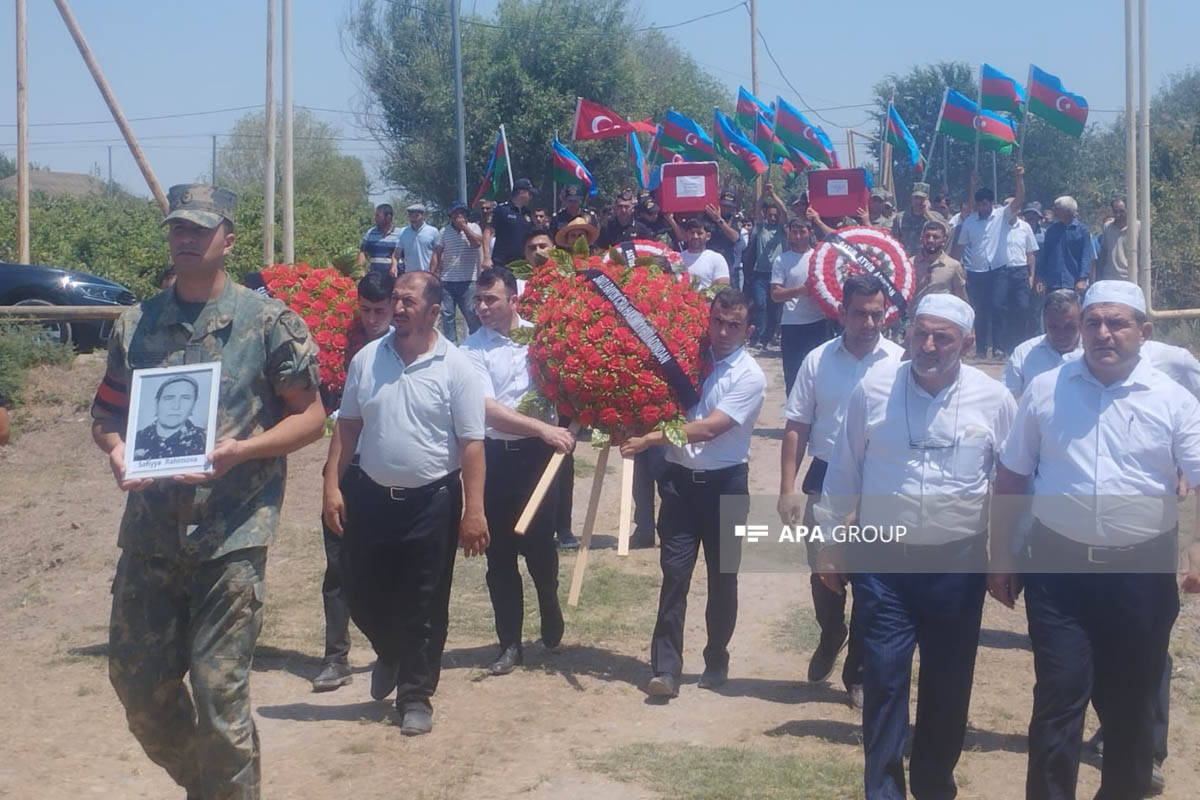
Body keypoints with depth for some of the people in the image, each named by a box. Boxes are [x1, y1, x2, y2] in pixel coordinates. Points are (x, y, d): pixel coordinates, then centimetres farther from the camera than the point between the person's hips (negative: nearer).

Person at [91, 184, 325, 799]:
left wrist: (241, 450, -17)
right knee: (136, 681, 12)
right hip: (149, 533, 5)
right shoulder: (136, 324, 9)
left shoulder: (268, 322, -3)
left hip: (230, 535, -5)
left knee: (219, 689, -3)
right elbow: (106, 412, 17)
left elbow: (310, 416, -1)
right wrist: (115, 449, -6)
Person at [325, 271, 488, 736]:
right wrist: (333, 485, 2)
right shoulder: (367, 359, 3)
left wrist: (474, 510, -14)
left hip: (431, 501, -3)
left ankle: (415, 696, 19)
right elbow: (348, 425, 9)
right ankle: (390, 654, 43)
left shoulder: (455, 367, -8)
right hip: (371, 496, 4)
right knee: (363, 595, 12)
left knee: (424, 607, 4)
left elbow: (471, 442, -10)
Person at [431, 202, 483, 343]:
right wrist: (432, 275, 1)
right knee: (447, 314, 4)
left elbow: (477, 242, -15)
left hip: (468, 280, -3)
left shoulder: (473, 228, 5)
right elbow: (436, 254, 9)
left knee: (471, 313, -2)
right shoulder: (444, 232, 10)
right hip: (447, 280, 3)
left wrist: (463, 226, -11)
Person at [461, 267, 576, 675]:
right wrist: (543, 428, -23)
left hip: (539, 454, 1)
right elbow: (489, 410, -15)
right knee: (500, 553, 5)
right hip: (495, 457, 0)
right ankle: (510, 643, 16)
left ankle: (552, 622, 31)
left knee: (540, 543, 5)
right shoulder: (472, 349, -5)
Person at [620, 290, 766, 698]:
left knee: (722, 576, 9)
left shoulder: (750, 377, -9)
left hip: (725, 484, -2)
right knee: (674, 572, -3)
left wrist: (650, 439, -21)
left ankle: (716, 661, 25)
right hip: (680, 479, 2)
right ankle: (665, 668, -3)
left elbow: (709, 428, -18)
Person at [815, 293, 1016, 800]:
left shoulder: (994, 400, -4)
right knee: (883, 680, -3)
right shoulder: (873, 389, -4)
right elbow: (844, 470, 4)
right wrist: (829, 541, 7)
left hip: (957, 564, 1)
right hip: (882, 560, 0)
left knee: (948, 684, 11)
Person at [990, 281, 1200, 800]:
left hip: (1142, 572, 1)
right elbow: (1011, 477, 7)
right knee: (1059, 694, -2)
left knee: (1131, 698, 14)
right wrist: (1000, 556, 5)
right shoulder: (1046, 391, 2)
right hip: (1059, 565, 0)